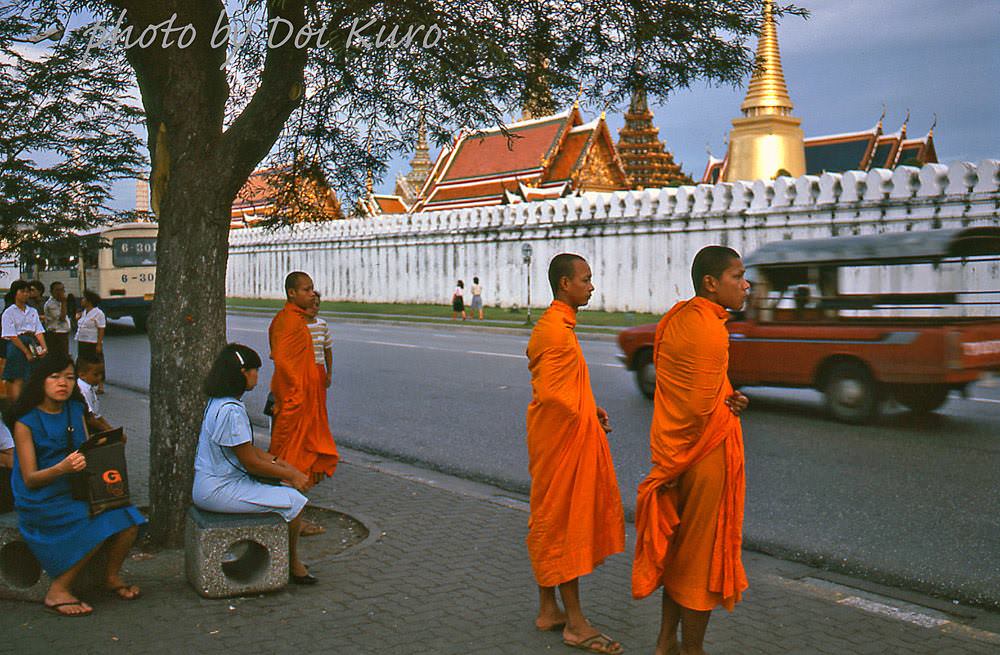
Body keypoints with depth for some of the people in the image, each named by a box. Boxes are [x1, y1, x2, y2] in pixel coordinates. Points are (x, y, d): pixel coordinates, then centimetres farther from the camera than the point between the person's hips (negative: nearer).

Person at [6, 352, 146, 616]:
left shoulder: (76, 411, 9)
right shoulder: (26, 422, -8)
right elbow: (29, 479, -11)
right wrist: (62, 468, -30)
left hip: (77, 492, 5)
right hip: (42, 502, -5)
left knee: (128, 519, -19)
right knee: (103, 523, -28)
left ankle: (112, 576, 7)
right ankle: (58, 591, -10)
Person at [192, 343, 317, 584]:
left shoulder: (218, 402, 9)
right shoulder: (231, 410, -25)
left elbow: (248, 448, 15)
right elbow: (251, 463, -20)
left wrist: (279, 463, 6)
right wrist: (291, 475, -8)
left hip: (210, 485, 11)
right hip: (220, 490, -11)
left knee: (288, 491, 14)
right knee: (294, 501, -11)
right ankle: (293, 565, 10)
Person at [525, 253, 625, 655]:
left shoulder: (559, 325, 14)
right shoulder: (554, 329, -19)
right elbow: (551, 394, -25)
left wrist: (592, 411, 8)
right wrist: (586, 419, -13)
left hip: (567, 438, 10)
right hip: (563, 440, -10)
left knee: (552, 521, 15)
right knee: (566, 522, -1)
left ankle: (548, 610, 27)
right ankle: (575, 623, 10)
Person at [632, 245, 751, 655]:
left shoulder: (678, 316, 8)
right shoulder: (709, 328, -21)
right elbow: (700, 409, -23)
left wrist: (725, 398, -1)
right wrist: (674, 463, -12)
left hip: (674, 451, 9)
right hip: (707, 453, -9)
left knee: (678, 545, 19)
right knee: (701, 552, 5)